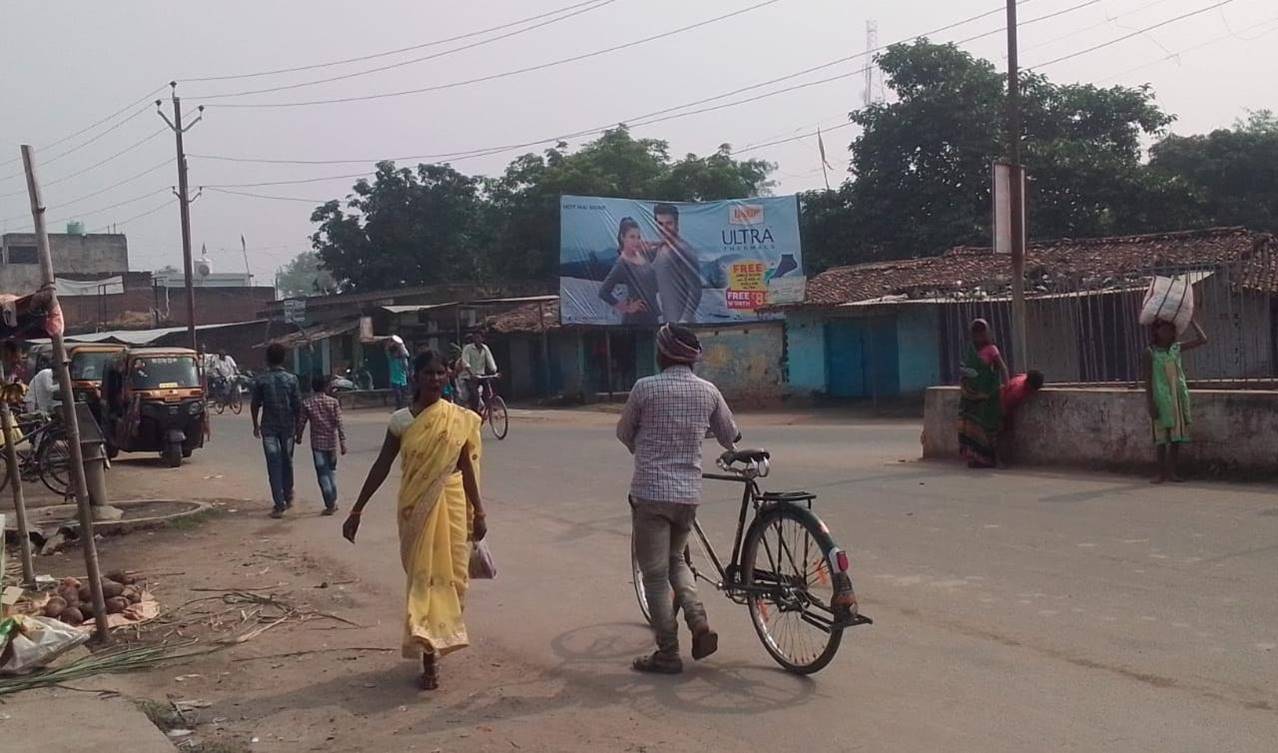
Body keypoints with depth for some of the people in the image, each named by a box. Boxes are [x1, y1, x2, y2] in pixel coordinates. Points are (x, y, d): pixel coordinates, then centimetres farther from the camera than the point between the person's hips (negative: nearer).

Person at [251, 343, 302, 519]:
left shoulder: (261, 380, -6)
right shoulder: (291, 379, -4)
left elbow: (255, 405, -1)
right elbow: (298, 405, -3)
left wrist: (255, 425, 13)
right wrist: (297, 425, 10)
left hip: (269, 427, -1)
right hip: (288, 426, 2)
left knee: (274, 465, -1)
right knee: (287, 461, 19)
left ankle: (279, 505, -7)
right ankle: (288, 497, 32)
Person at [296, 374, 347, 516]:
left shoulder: (307, 403, -4)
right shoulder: (333, 402, -5)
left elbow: (301, 423, 0)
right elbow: (339, 423, -8)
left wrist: (299, 437, 19)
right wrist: (343, 442, -5)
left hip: (317, 443, -1)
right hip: (332, 442, 1)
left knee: (322, 473, 1)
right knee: (332, 470, 18)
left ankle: (330, 505, -3)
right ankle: (333, 501, 21)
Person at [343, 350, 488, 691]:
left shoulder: (460, 419, -2)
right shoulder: (401, 420, -4)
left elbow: (466, 468, 3)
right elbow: (381, 467, 0)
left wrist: (478, 512, 2)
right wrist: (357, 510, -1)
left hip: (451, 504, 1)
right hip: (415, 506, -1)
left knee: (450, 573, 7)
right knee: (422, 575, 0)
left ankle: (435, 639, 31)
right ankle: (429, 655, 3)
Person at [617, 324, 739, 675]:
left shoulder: (646, 387, -8)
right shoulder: (709, 391, 3)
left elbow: (624, 432, 7)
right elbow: (730, 437, 15)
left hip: (650, 492, -5)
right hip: (689, 492, 5)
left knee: (655, 574, 4)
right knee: (676, 559, 24)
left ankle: (668, 654, 7)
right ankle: (699, 623, 5)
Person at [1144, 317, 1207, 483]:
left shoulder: (1177, 348, 8)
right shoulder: (1150, 353, -5)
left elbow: (1202, 340, 9)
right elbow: (1147, 380, -7)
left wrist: (1192, 320, 8)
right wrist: (1151, 403, -13)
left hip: (1179, 398, 4)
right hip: (1161, 399, -4)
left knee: (1176, 436, 6)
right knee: (1161, 436, 1)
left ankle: (1173, 471, 13)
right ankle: (1162, 472, 7)